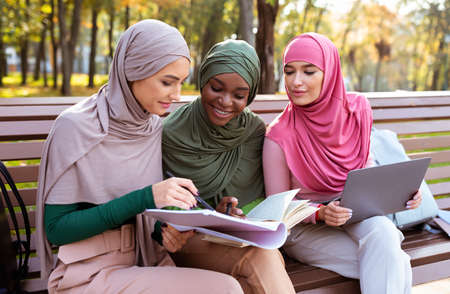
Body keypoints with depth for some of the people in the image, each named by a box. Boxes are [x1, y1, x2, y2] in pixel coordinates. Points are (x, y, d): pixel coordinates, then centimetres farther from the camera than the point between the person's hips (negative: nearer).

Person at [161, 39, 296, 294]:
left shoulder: (257, 132, 2)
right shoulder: (171, 133, -7)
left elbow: (264, 200, 6)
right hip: (191, 238, -3)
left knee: (271, 258, -31)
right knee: (259, 261, -31)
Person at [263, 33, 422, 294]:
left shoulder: (357, 109, -5)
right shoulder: (279, 137, -17)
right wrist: (320, 213, -28)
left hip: (358, 216, 4)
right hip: (305, 228, -4)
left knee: (383, 232, -31)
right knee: (396, 265, -24)